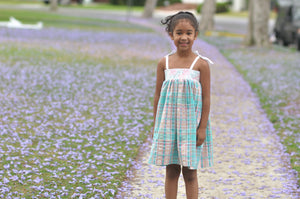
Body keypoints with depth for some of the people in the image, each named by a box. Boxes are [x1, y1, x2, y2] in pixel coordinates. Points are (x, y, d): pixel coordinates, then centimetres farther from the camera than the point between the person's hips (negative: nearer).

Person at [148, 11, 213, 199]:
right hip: (169, 123, 2)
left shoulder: (201, 64, -7)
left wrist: (202, 127, -8)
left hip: (191, 123, -2)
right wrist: (156, 125, 7)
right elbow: (158, 95, 7)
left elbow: (206, 97, -5)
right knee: (171, 171, 8)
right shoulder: (164, 63, 1)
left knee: (190, 173, 4)